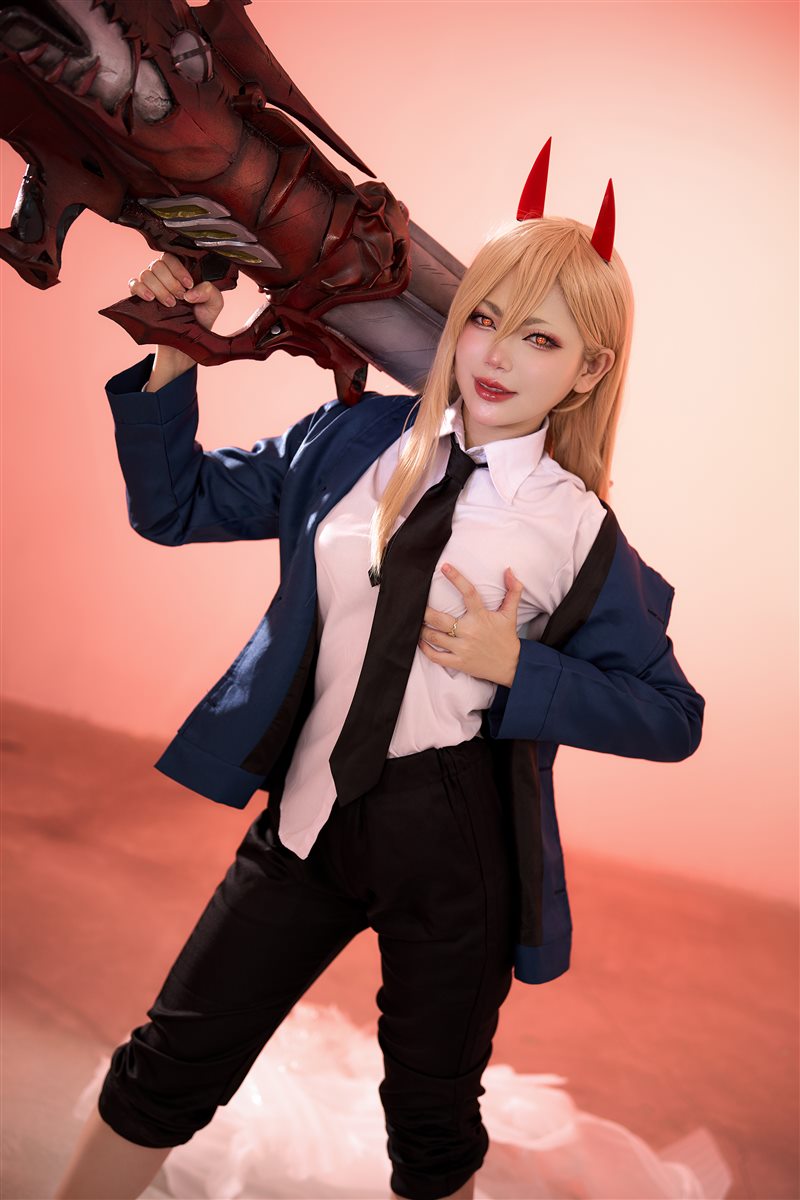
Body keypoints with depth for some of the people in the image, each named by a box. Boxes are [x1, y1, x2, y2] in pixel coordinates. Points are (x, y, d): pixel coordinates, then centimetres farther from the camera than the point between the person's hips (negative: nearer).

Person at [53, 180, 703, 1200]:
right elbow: (173, 508, 7)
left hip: (450, 837, -2)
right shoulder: (359, 438, 0)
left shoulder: (579, 530, -8)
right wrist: (175, 353, -6)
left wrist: (513, 665, -16)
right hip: (308, 806, 3)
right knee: (167, 1073, 15)